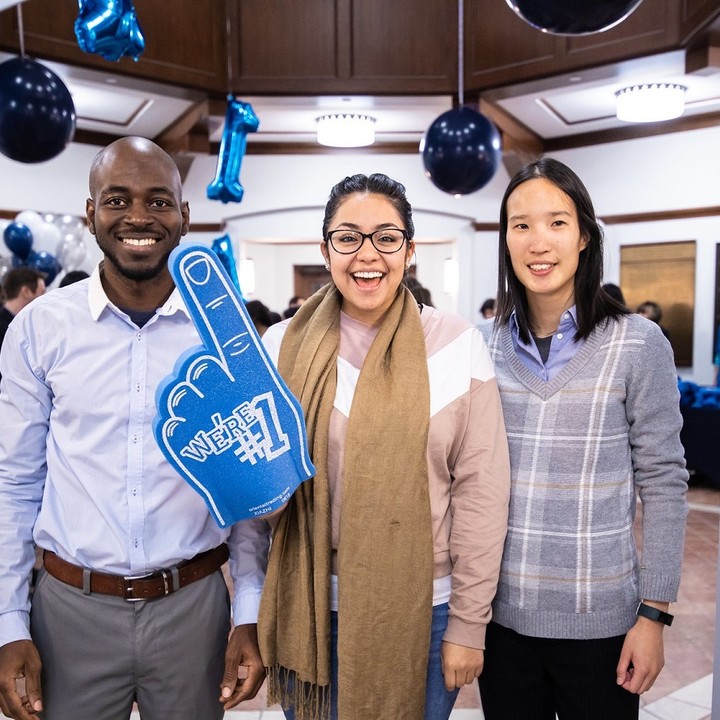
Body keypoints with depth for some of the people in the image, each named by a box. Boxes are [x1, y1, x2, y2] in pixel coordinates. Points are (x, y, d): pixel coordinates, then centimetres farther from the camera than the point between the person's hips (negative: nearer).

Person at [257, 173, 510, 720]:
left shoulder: (457, 344, -8)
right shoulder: (285, 345, -3)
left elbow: (480, 490, -6)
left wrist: (468, 622, -5)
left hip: (421, 609, -1)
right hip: (310, 607, 2)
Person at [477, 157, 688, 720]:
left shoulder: (639, 345, -9)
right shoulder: (485, 346, 0)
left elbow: (663, 482, -6)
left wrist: (654, 613, -7)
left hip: (600, 620, -2)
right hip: (501, 614, 3)